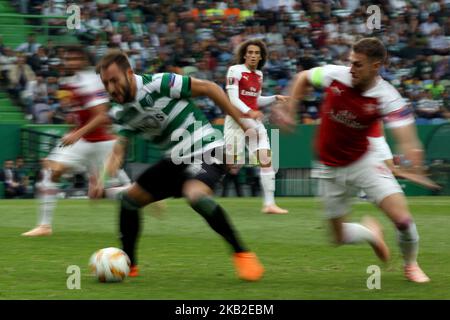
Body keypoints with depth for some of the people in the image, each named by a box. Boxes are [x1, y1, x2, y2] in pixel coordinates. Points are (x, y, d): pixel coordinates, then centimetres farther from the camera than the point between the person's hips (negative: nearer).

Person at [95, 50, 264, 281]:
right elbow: (118, 151, 2)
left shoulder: (158, 84, -20)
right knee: (129, 199, 8)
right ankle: (128, 265, 24)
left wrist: (241, 122, -15)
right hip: (176, 159, 8)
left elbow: (208, 88, -14)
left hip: (205, 151, -8)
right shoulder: (121, 112, 2)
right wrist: (102, 179, -19)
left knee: (195, 195, -36)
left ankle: (242, 255, -24)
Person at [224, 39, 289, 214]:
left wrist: (275, 98, 12)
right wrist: (249, 112, -31)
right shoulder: (235, 71, -8)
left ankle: (269, 204, -5)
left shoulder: (258, 75, 14)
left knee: (266, 160, -5)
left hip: (255, 121, 6)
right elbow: (233, 99, -16)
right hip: (236, 120, -6)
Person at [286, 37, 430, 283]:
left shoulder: (387, 98, -22)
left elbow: (406, 139, -34)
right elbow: (303, 78, 4)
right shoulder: (334, 75, -17)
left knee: (402, 219, -16)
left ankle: (411, 265, 15)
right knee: (340, 236, 5)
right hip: (331, 168, 2)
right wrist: (290, 112, 0)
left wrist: (412, 152, -56)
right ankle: (369, 231, 42)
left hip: (363, 162, -2)